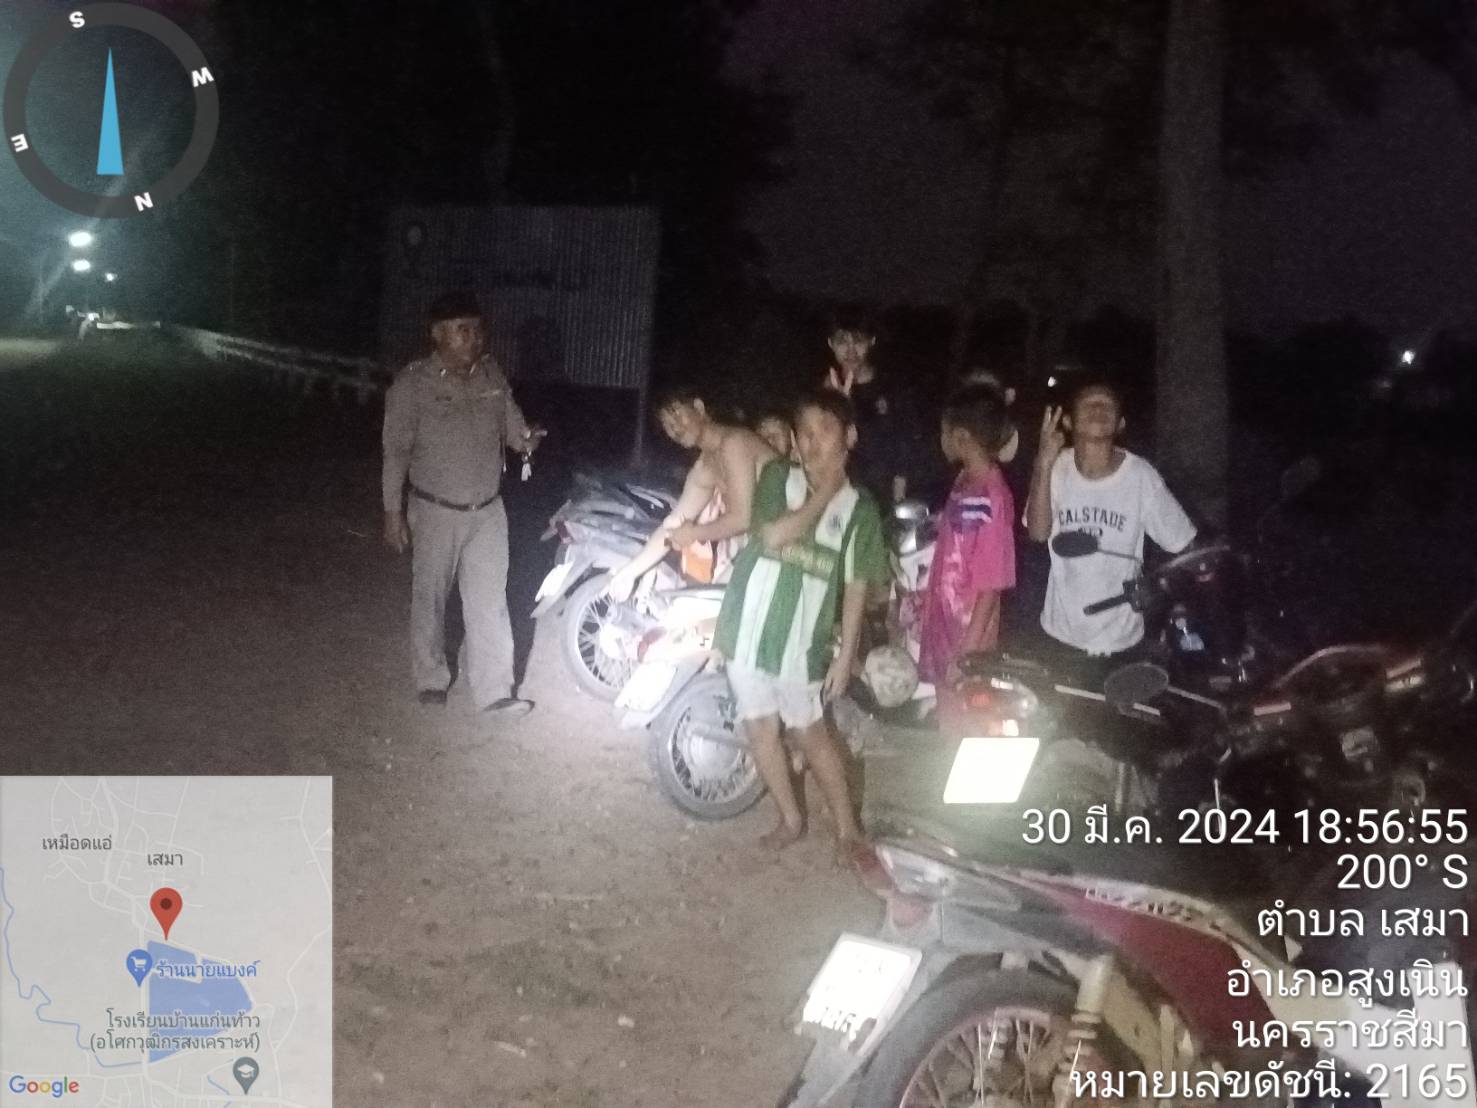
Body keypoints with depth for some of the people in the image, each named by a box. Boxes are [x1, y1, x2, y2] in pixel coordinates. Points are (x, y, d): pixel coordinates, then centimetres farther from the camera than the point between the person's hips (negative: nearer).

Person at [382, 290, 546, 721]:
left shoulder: (492, 376, -2)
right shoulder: (413, 384, -14)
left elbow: (512, 423, 7)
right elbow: (396, 450, -10)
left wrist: (526, 440, -18)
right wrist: (393, 512, -9)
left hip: (488, 511, 3)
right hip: (435, 512, -3)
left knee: (489, 602, 3)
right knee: (430, 598, 12)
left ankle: (494, 693, 8)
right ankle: (431, 679, 31)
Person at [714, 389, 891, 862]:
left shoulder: (861, 508, -1)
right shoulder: (778, 477, -1)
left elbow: (856, 587, 1)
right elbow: (772, 536, -18)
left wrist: (847, 653, -3)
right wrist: (824, 496, -15)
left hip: (804, 639, -2)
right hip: (750, 627, 2)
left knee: (810, 732, 4)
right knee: (761, 729, 10)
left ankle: (847, 826, 18)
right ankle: (791, 819, 26)